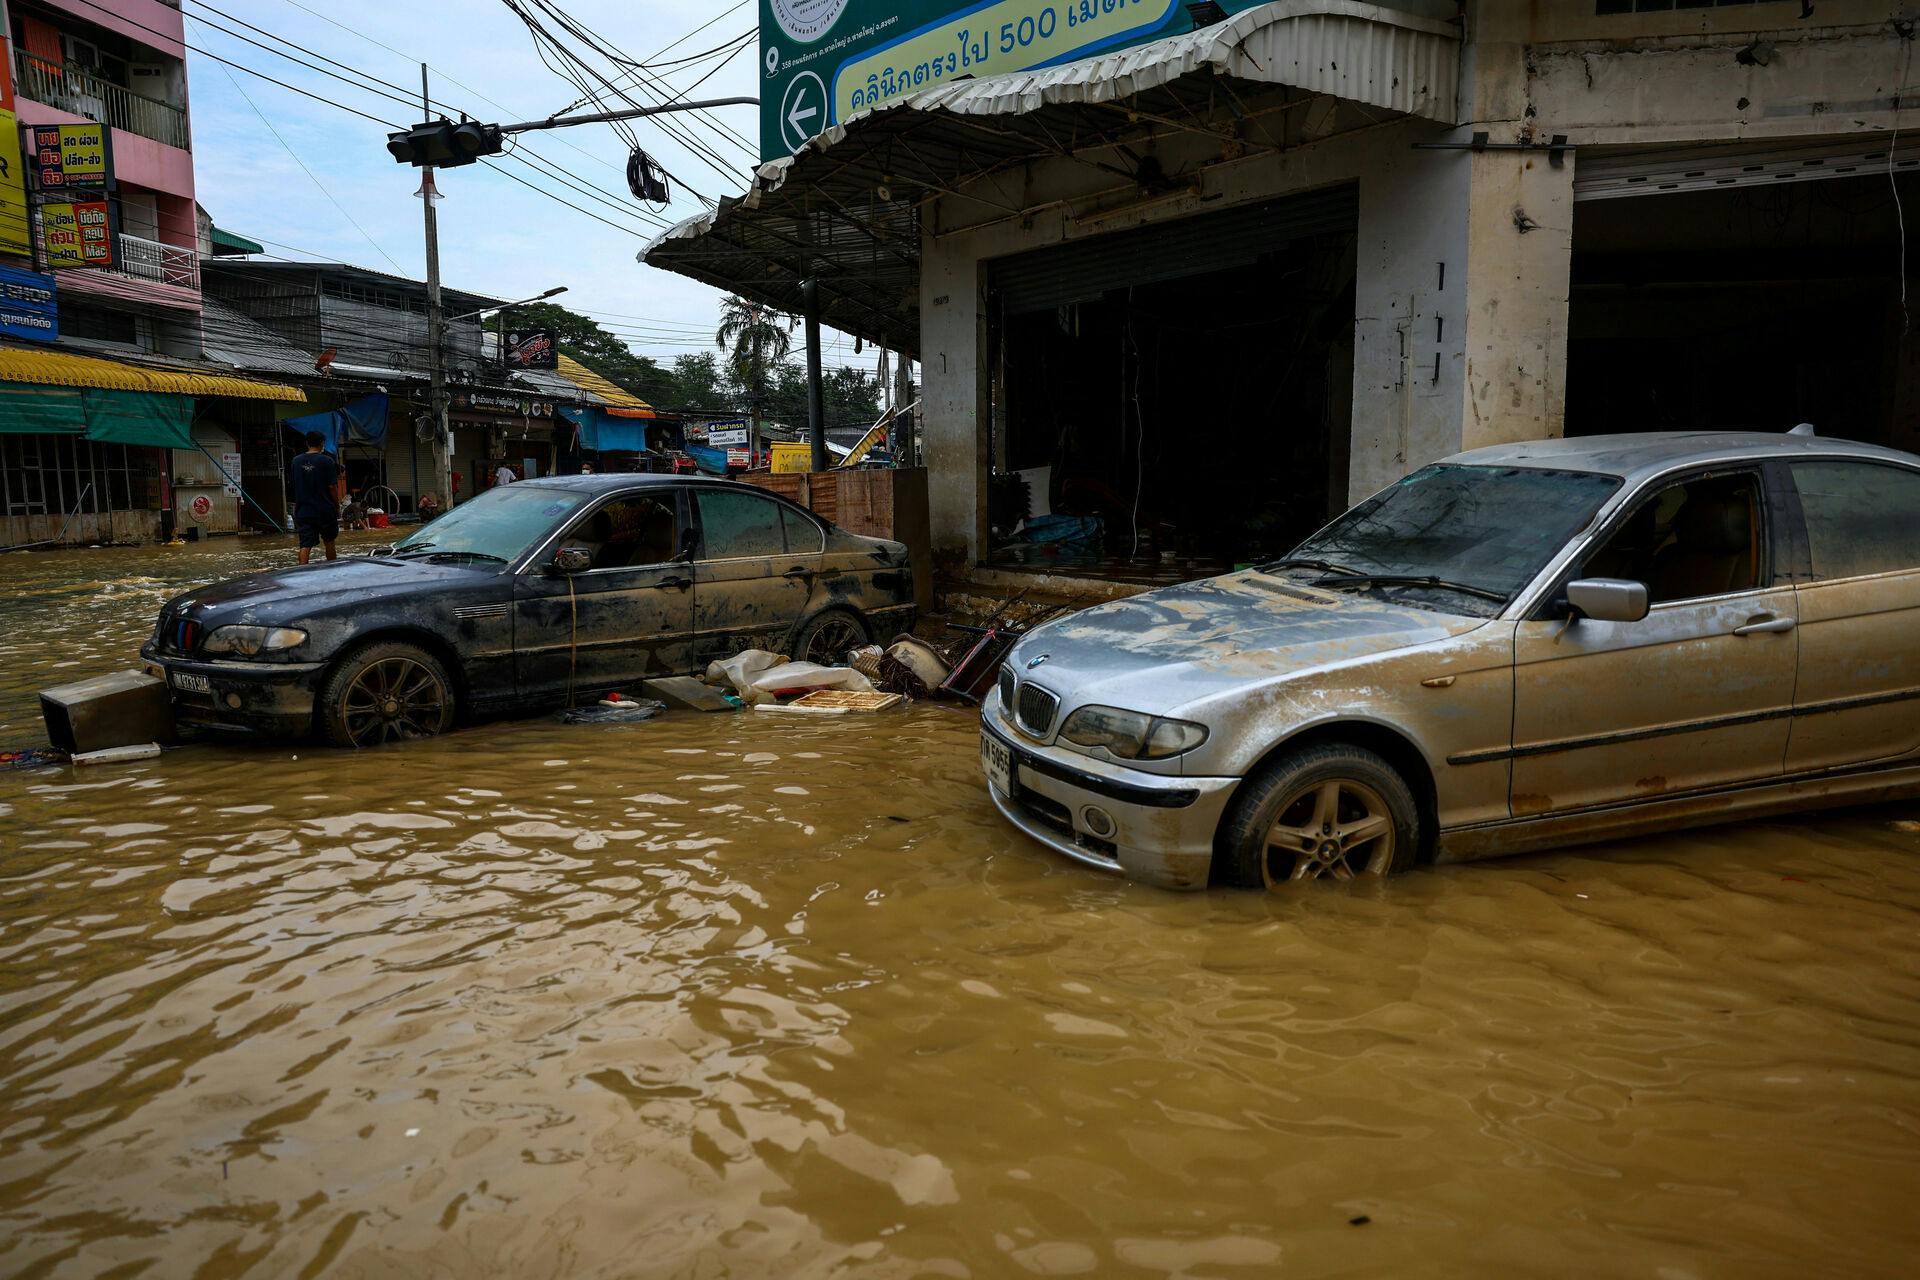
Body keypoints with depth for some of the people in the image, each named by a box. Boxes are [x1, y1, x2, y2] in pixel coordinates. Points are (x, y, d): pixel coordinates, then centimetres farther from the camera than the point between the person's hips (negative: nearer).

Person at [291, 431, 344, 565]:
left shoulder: (296, 461, 5)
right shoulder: (327, 461, -8)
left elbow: (295, 485, 11)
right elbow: (332, 486, -10)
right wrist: (337, 505, 1)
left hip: (303, 510, 3)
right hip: (325, 509, -2)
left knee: (305, 545, -3)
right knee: (329, 542, 14)